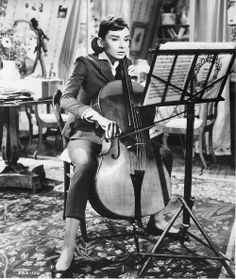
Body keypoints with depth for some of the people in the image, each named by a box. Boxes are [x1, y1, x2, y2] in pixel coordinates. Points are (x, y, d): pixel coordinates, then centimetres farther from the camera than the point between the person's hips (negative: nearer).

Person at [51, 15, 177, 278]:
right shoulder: (86, 64, -6)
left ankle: (156, 218, 8)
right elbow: (66, 100, -22)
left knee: (164, 153, -10)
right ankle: (68, 250, -36)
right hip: (86, 133, -5)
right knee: (85, 164, -38)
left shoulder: (126, 67, 9)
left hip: (119, 133, 6)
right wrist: (98, 116, -37)